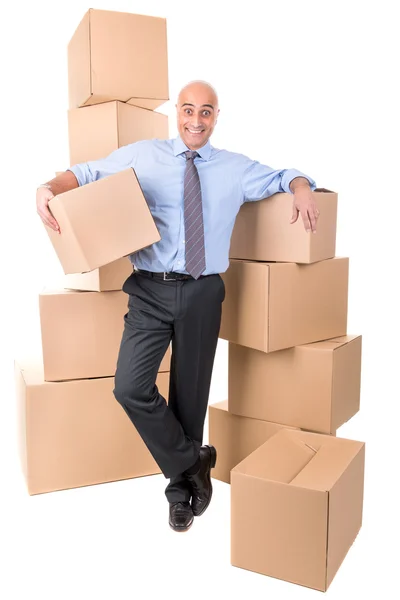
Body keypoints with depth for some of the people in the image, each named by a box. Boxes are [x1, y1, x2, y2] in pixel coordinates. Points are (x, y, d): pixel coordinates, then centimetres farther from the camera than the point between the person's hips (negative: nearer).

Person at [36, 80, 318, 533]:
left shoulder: (235, 168, 11)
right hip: (151, 292, 0)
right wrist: (50, 187, -15)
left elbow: (281, 177, 21)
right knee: (131, 387, -12)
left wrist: (301, 187, -3)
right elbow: (86, 173, 6)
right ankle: (193, 463, 13)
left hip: (202, 293, 1)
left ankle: (181, 485, 33)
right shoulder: (142, 156, 6)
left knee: (191, 393, 10)